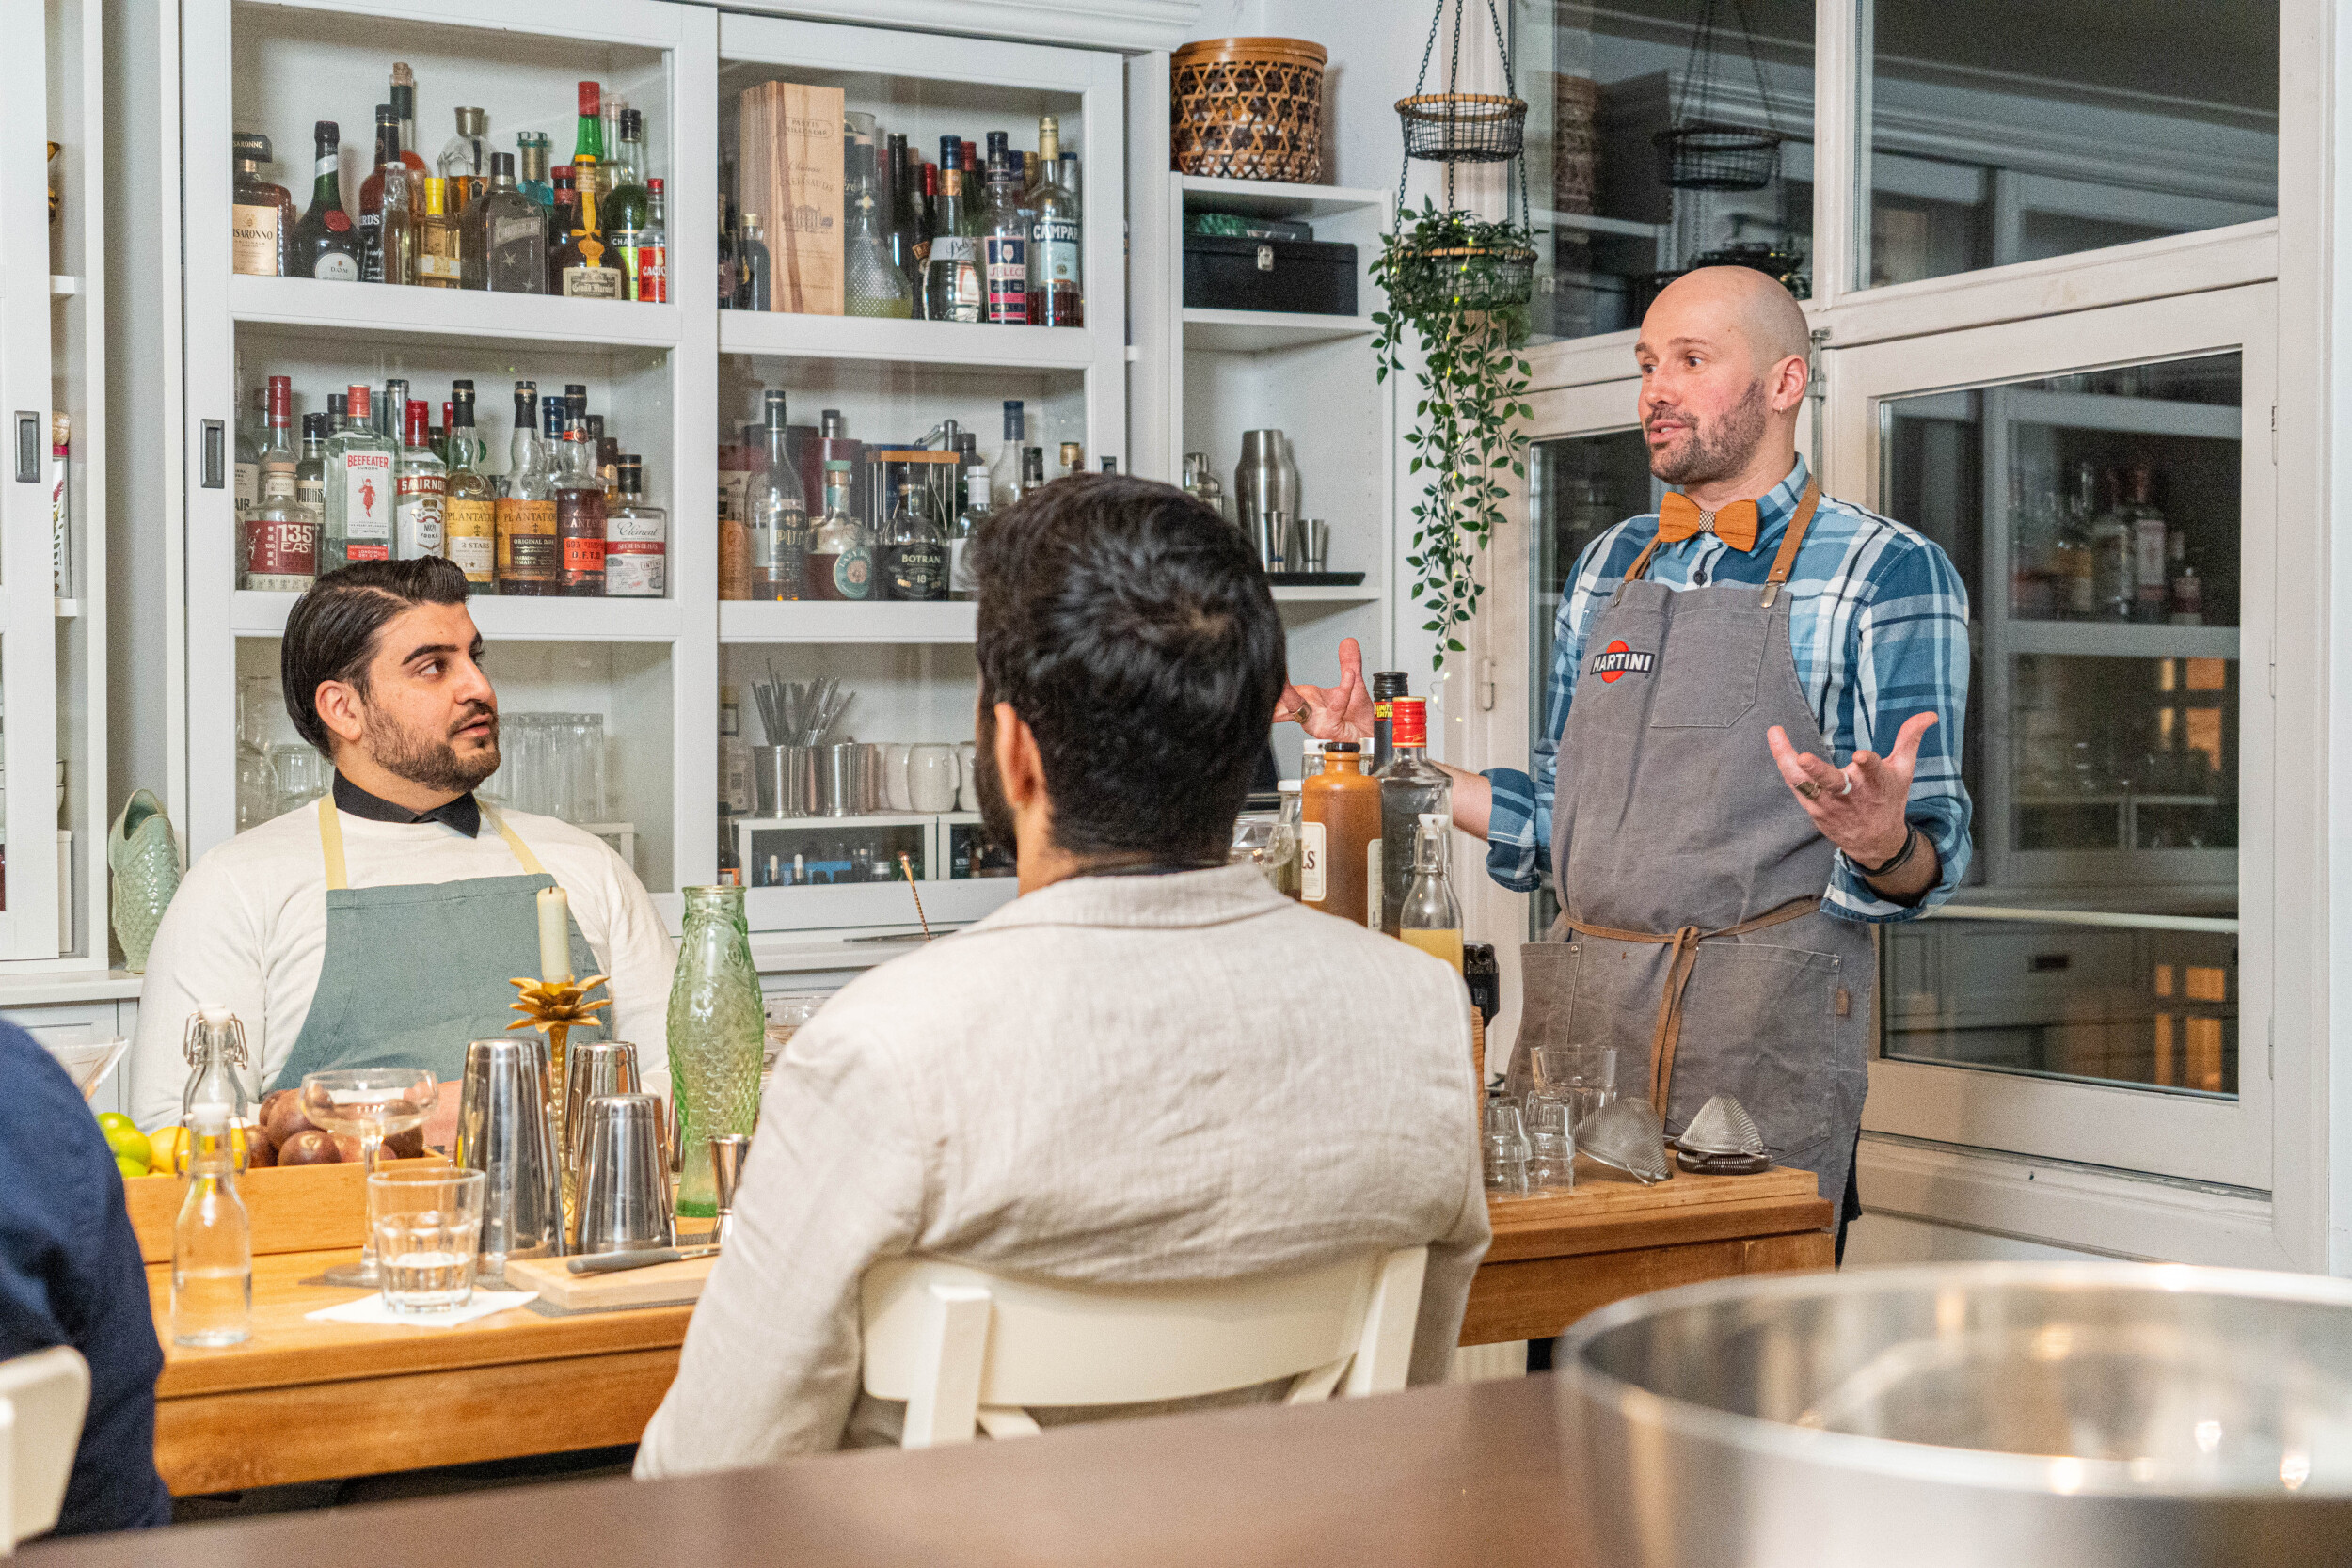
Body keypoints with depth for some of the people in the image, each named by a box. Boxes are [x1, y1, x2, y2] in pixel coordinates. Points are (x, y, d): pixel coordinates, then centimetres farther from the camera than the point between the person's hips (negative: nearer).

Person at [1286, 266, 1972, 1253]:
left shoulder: (1890, 572, -1)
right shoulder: (1610, 565, 16)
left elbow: (1926, 867, -4)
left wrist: (1880, 843, -26)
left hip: (1763, 1032, -5)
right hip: (1575, 1014, 5)